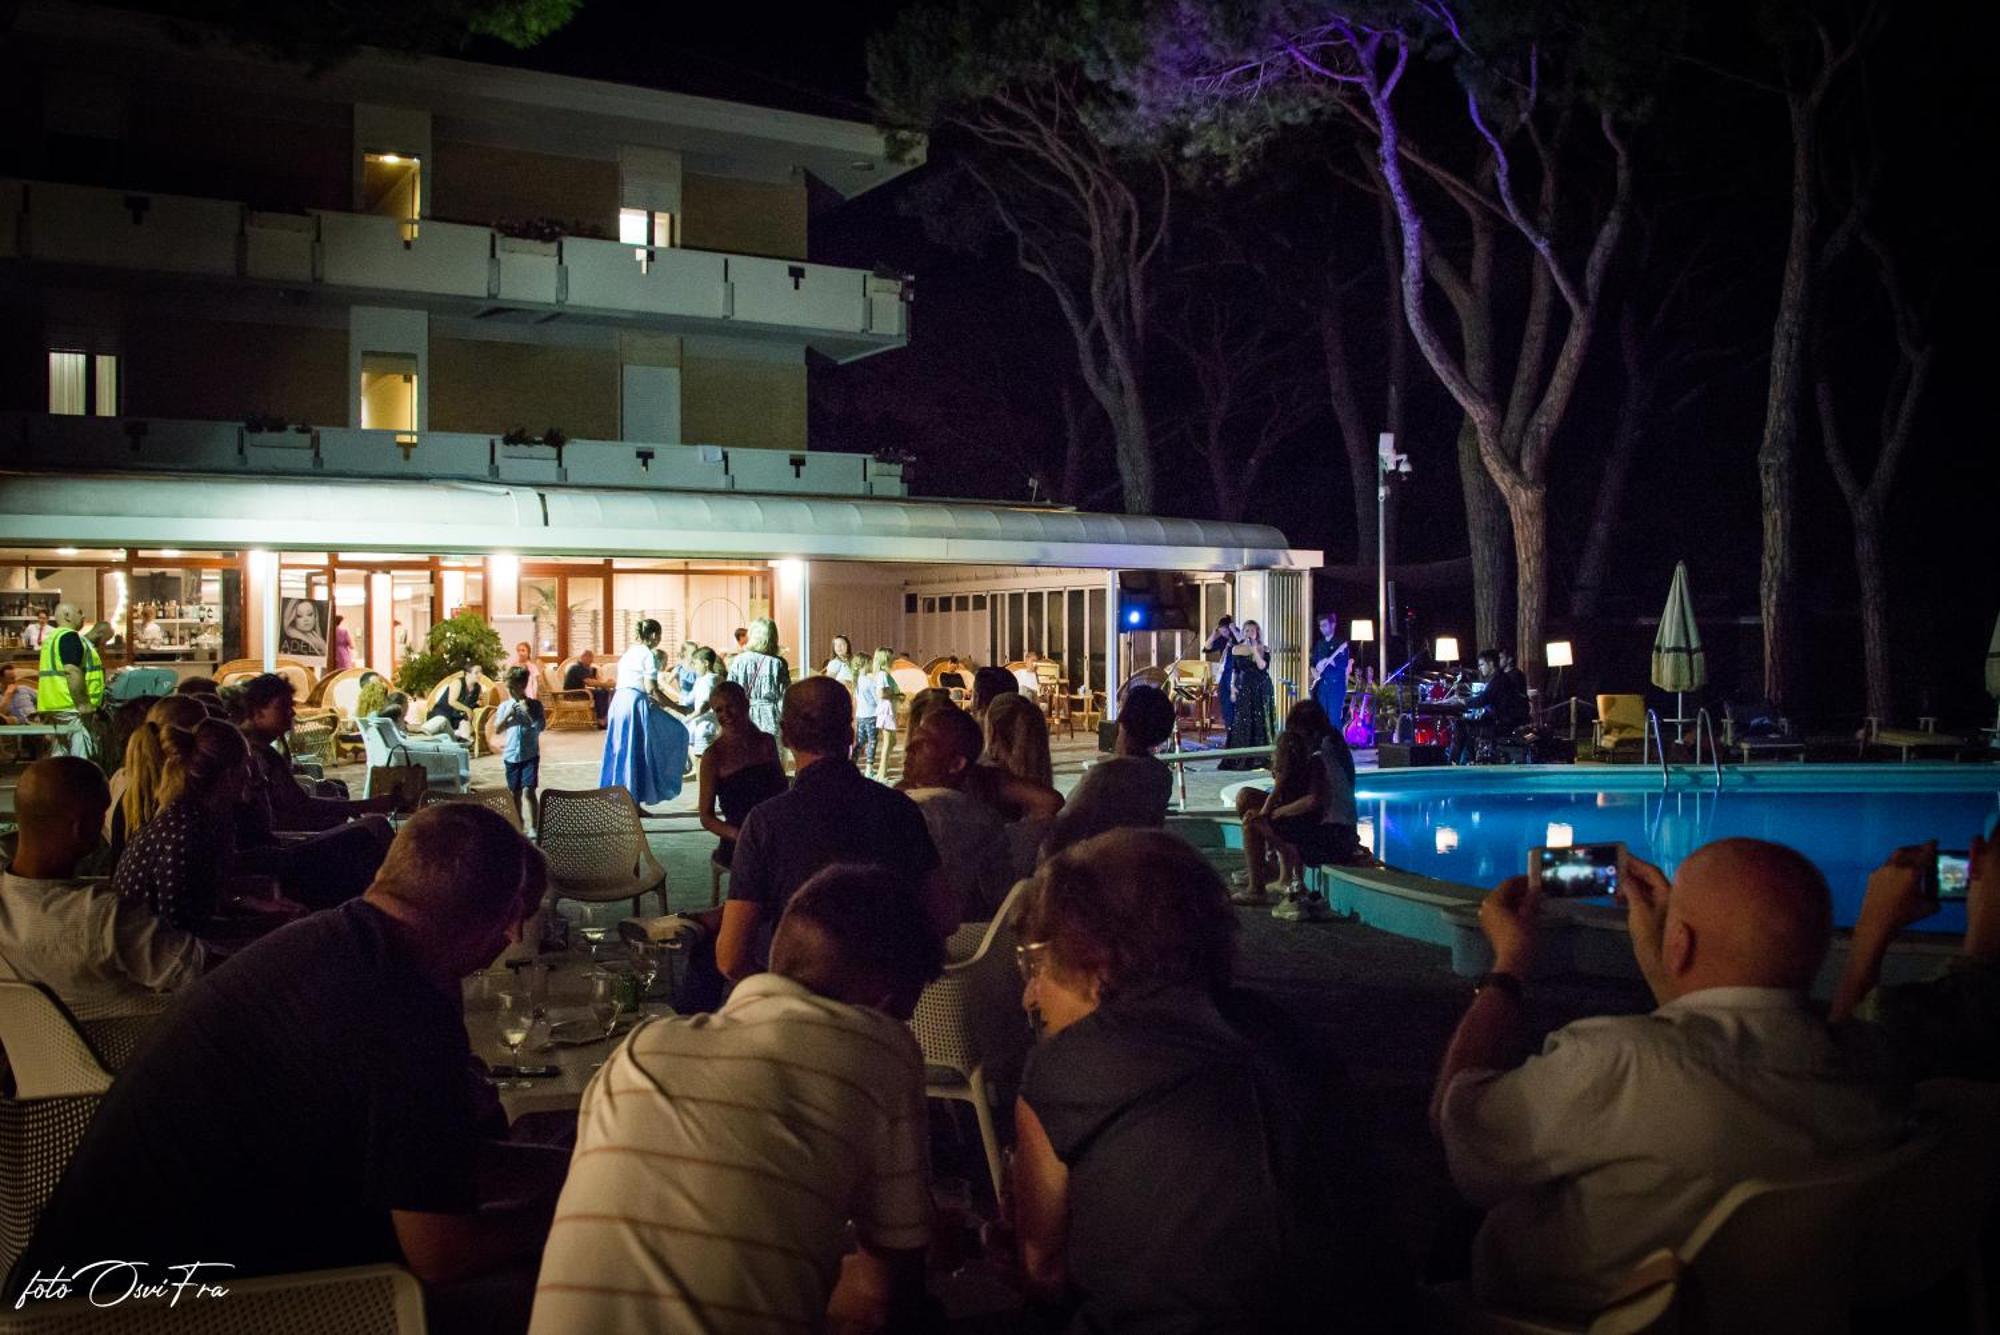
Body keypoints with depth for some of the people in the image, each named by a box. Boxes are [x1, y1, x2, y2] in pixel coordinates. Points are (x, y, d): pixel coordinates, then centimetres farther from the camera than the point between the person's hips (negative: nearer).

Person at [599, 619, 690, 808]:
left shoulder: (628, 653, 18)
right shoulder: (649, 655, -7)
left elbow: (622, 682, 17)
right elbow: (651, 688, -14)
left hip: (618, 702, 8)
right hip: (637, 704, -8)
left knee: (622, 751, 13)